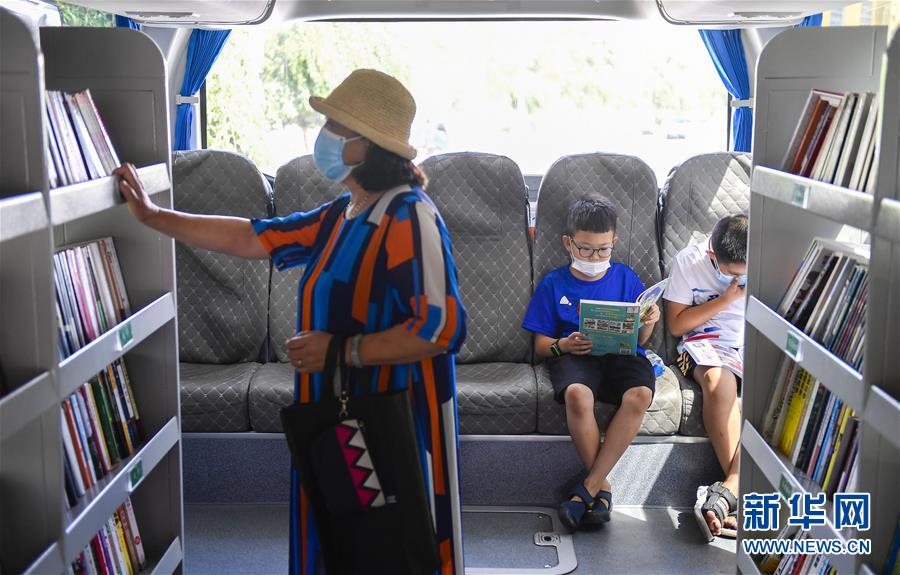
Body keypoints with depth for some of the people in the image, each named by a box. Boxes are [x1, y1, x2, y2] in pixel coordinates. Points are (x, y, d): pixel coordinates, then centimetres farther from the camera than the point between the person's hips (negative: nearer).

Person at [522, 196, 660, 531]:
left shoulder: (625, 277, 14)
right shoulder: (554, 284, 10)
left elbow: (640, 340, 15)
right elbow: (540, 344, 9)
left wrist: (648, 324, -8)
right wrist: (562, 345, -14)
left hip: (621, 354, 2)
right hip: (574, 356, -1)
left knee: (640, 394, -34)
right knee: (577, 394, -38)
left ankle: (589, 486, -26)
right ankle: (603, 485, -19)